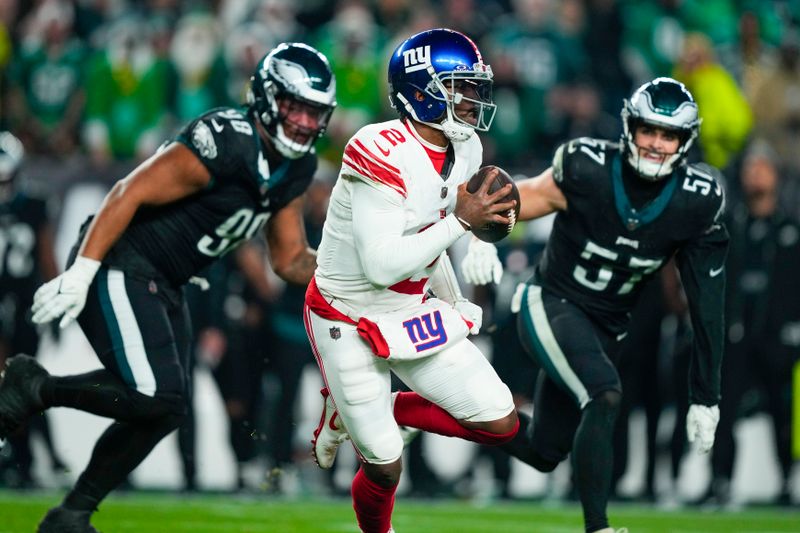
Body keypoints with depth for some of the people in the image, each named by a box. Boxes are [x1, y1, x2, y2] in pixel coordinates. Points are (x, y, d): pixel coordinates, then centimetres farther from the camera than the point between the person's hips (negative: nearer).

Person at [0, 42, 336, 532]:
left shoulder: (295, 170, 8)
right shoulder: (226, 143, -20)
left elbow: (291, 261, 15)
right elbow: (129, 195, -21)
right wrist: (80, 273, -25)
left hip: (162, 287, 10)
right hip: (119, 267, -10)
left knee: (165, 411, 7)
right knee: (154, 397, -21)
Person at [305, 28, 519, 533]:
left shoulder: (463, 151, -1)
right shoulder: (382, 153, -27)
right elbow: (381, 266, -30)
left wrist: (456, 308, 18)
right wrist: (460, 220, -30)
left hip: (412, 315, 7)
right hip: (351, 322, -7)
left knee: (501, 423, 1)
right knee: (385, 469, -1)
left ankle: (364, 411, 18)